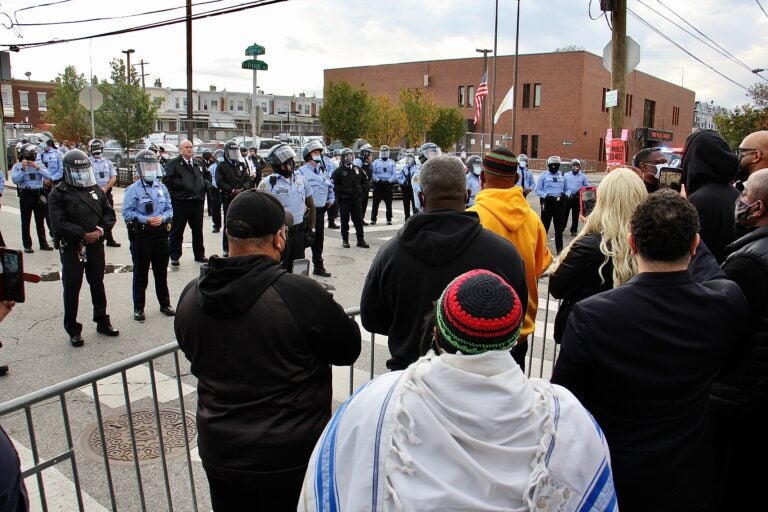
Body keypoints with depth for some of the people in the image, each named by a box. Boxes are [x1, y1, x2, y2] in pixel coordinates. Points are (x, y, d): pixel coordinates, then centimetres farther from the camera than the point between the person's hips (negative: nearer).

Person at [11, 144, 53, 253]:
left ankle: (43, 243, 19)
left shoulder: (39, 165, 8)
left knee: (40, 221, 11)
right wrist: (23, 169, -17)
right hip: (25, 195, -2)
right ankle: (27, 245, 8)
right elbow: (14, 180, -12)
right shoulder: (17, 166, 1)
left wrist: (37, 168, -14)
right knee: (25, 222, 2)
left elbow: (48, 176, -5)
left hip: (38, 194, 2)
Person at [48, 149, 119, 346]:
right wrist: (83, 234, -20)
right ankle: (72, 328, 13)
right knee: (72, 288, 3)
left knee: (98, 284, 15)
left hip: (96, 245, 4)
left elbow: (109, 213, 10)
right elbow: (59, 223, -15)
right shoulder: (59, 193, -6)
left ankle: (102, 321, 28)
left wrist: (102, 229, -10)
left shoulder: (96, 189, 9)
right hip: (71, 248, -4)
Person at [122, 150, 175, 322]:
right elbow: (127, 212, -9)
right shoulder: (133, 189, -5)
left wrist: (162, 218, -10)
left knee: (162, 272, 14)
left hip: (161, 233, 4)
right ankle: (138, 308, 15)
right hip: (141, 235, -4)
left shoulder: (161, 187, 8)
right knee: (141, 274, 5)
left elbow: (169, 209, 9)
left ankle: (165, 304, 27)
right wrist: (146, 220, -20)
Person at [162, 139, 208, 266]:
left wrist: (204, 186, 13)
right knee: (177, 230, 1)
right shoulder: (173, 163, -1)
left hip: (197, 200, 6)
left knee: (198, 229, 11)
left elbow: (203, 178, 29)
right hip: (180, 202, -5)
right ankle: (175, 256, 9)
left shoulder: (197, 164, 19)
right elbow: (167, 180, -10)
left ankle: (199, 254, 21)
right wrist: (182, 184, -16)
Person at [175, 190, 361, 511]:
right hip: (290, 459, -4)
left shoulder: (190, 296, -9)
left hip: (219, 454, 5)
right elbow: (349, 349, -14)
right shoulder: (299, 294, -27)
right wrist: (327, 310, 4)